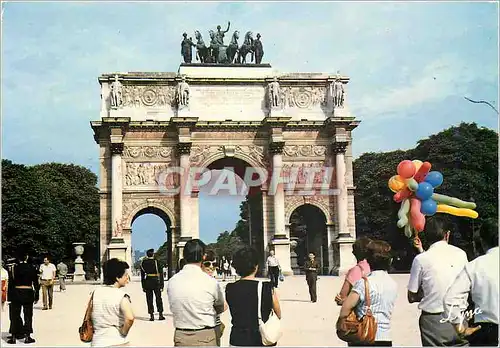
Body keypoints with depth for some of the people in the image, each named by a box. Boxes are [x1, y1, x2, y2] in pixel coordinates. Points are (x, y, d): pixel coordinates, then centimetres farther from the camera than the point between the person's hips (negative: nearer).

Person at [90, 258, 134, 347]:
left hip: (97, 343, 4)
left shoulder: (95, 292, 0)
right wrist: (123, 332, -13)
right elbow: (130, 318, -30)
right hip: (118, 343, -4)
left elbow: (89, 315, 7)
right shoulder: (122, 296, -15)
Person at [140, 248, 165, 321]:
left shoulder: (143, 263, 3)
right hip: (156, 281, -2)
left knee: (149, 299, 6)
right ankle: (160, 315, 10)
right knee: (158, 298, 9)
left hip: (147, 282, 2)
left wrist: (143, 286, 12)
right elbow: (161, 273, -6)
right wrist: (162, 284, 0)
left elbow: (142, 275, 6)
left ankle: (151, 315, 4)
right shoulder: (156, 262, -6)